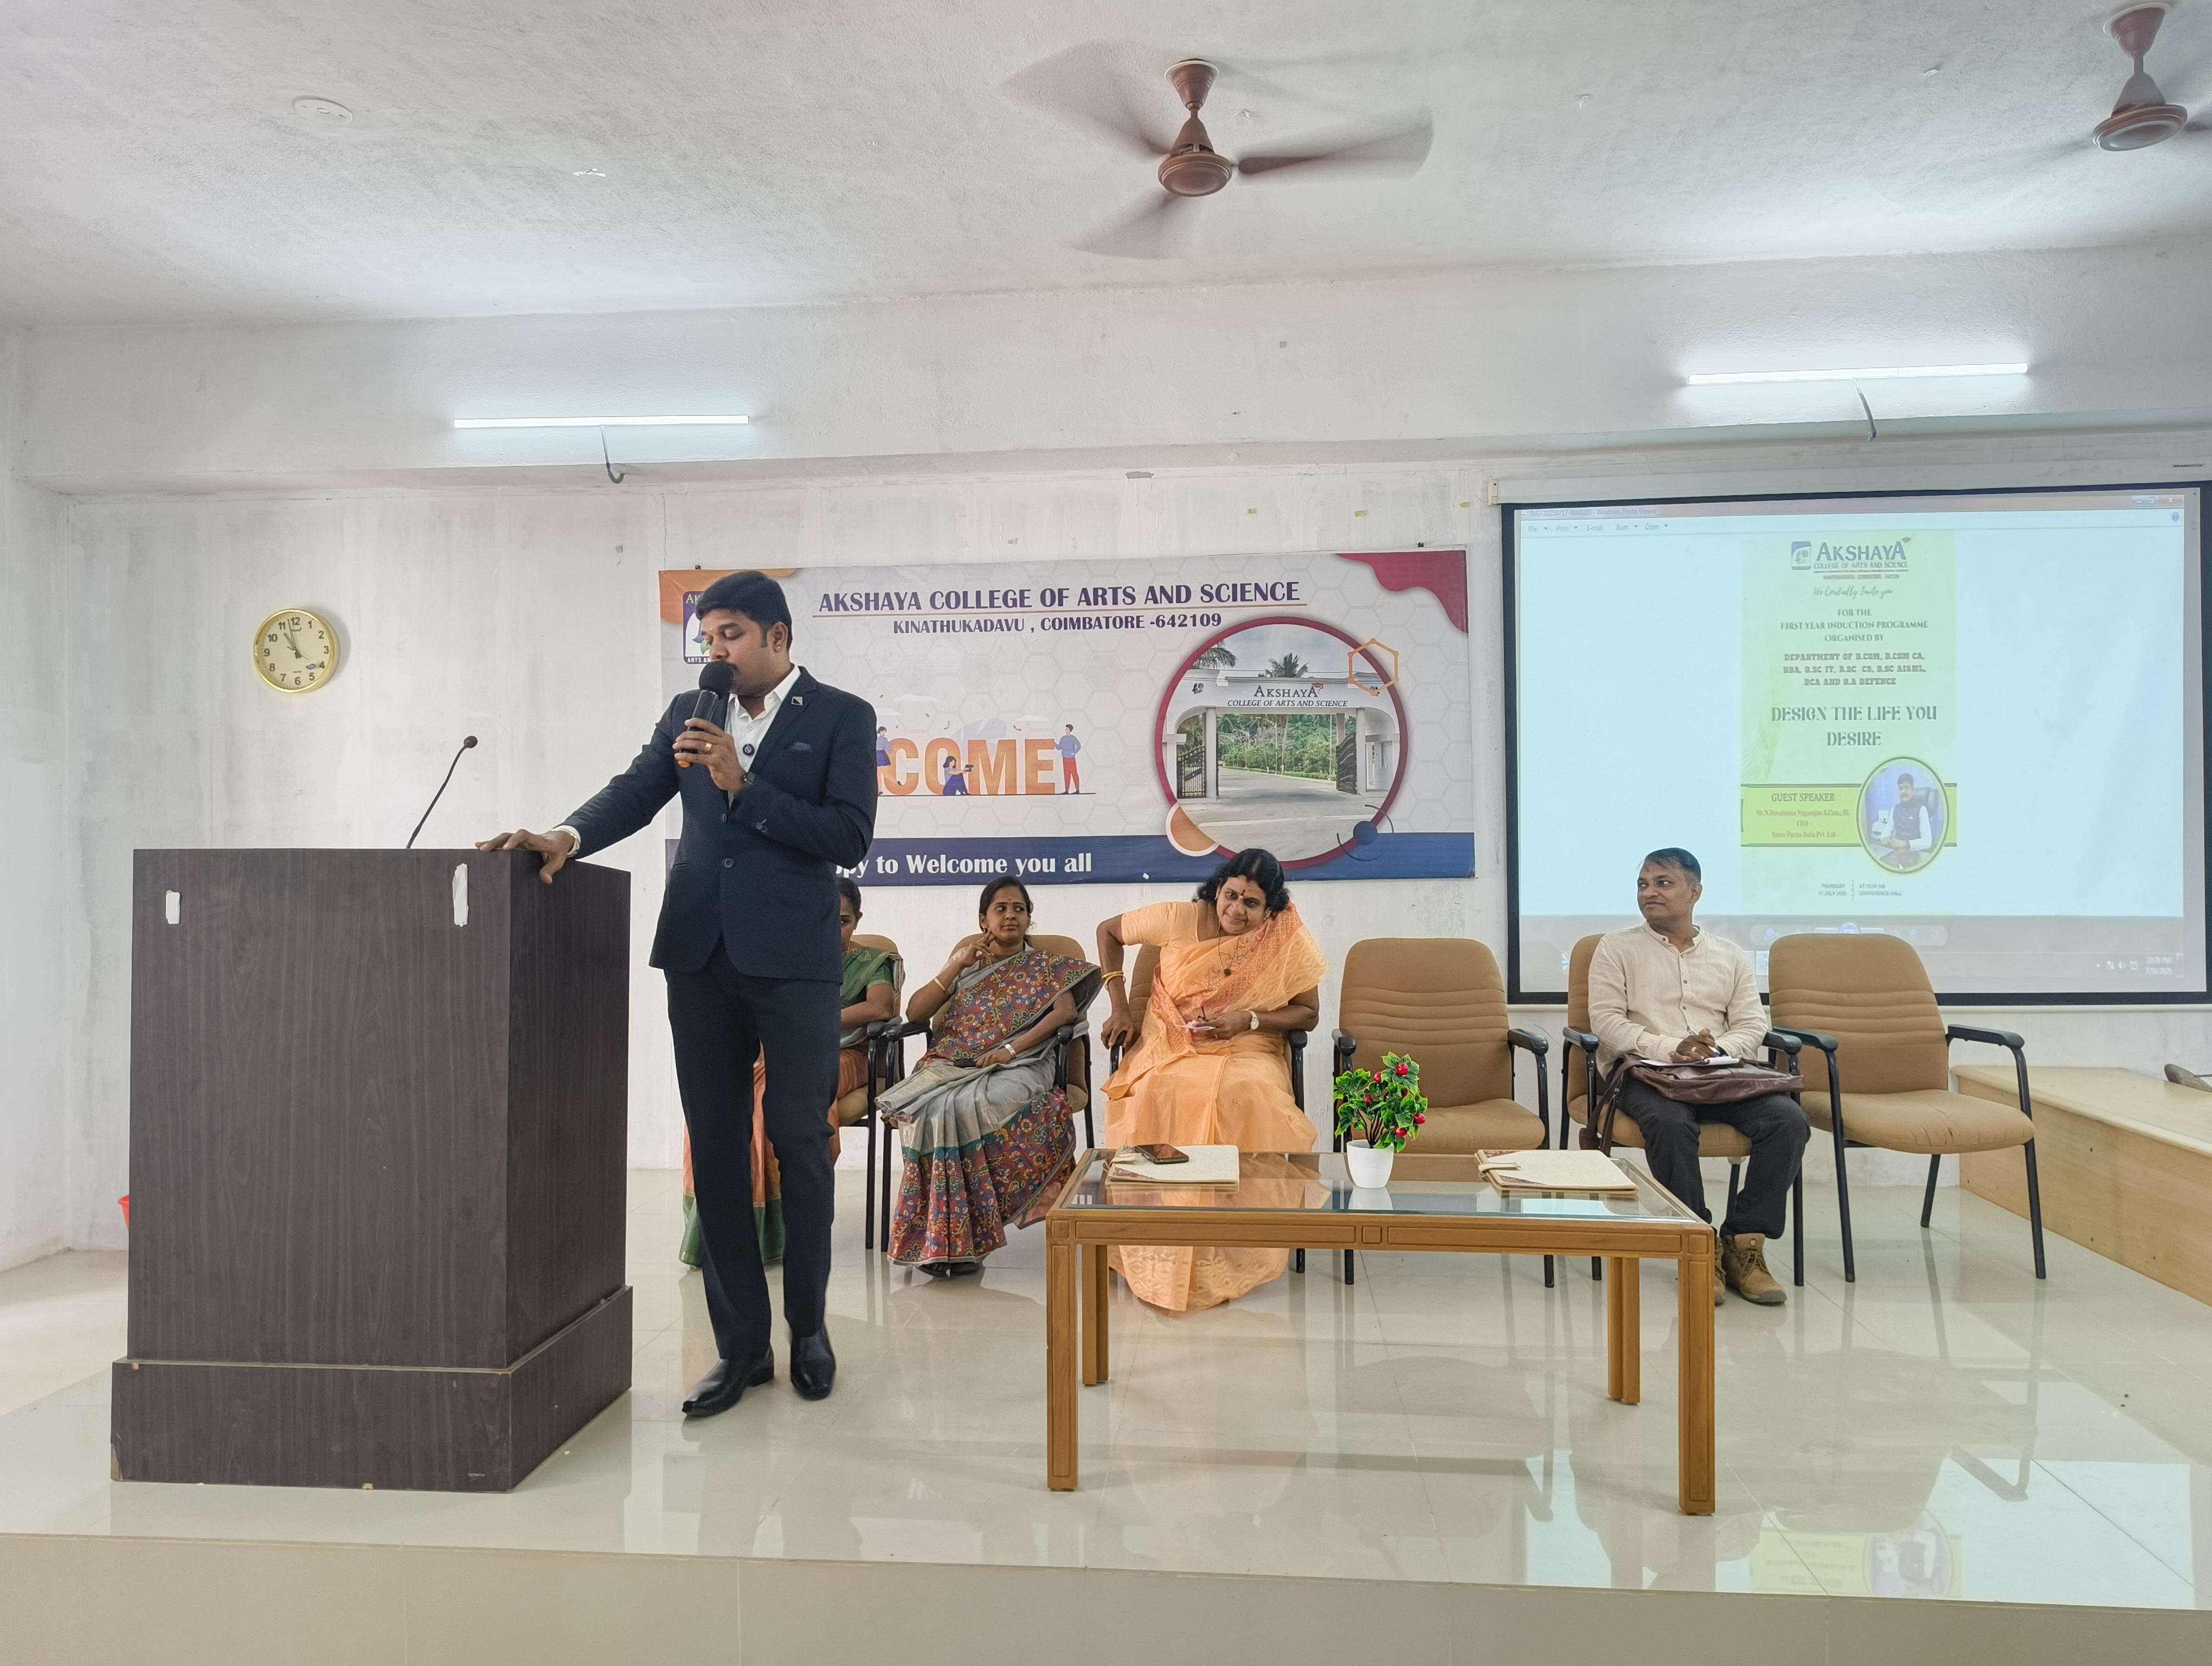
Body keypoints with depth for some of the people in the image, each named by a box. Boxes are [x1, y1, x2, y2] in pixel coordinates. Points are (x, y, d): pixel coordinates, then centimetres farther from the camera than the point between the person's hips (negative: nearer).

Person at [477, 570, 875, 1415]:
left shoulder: (840, 716, -1)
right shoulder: (689, 713, 12)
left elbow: (849, 837, -11)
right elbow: (634, 795, 4)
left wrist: (742, 784, -16)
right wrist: (568, 835, -16)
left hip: (793, 957, -4)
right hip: (701, 955, 4)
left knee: (799, 1142, 4)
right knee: (715, 1149, 7)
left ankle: (808, 1327, 22)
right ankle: (741, 1343, 17)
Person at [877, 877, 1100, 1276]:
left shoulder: (1045, 967, 17)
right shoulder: (965, 961, 24)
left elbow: (1067, 1010, -4)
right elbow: (915, 1012, 12)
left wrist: (1012, 1048, -17)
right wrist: (959, 965, 3)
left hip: (1015, 1068, -3)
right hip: (952, 1065, 3)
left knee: (964, 1108, -37)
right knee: (926, 1109, -33)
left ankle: (955, 1238, -31)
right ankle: (946, 1238, -27)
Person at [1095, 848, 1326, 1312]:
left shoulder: (1290, 942, -4)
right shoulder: (1179, 920, -5)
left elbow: (1308, 1013, 4)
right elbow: (1108, 931, 9)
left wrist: (1250, 1020, -13)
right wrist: (1118, 1005, 2)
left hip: (1247, 1051, 0)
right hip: (1171, 1048, 0)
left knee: (1246, 1098, -36)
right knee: (1160, 1096, -34)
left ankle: (1238, 1247, -22)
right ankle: (1162, 1246, -23)